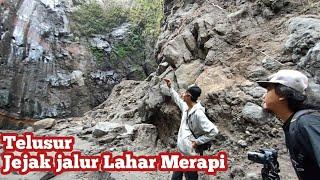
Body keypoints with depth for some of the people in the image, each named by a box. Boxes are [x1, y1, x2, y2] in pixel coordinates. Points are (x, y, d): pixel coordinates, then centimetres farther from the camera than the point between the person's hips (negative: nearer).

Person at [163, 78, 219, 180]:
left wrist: (197, 142, -22)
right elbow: (178, 100, 19)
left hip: (192, 153, -8)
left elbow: (214, 131, -28)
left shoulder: (198, 114, -28)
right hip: (182, 151, 8)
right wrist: (170, 87, 23)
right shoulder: (186, 107, -3)